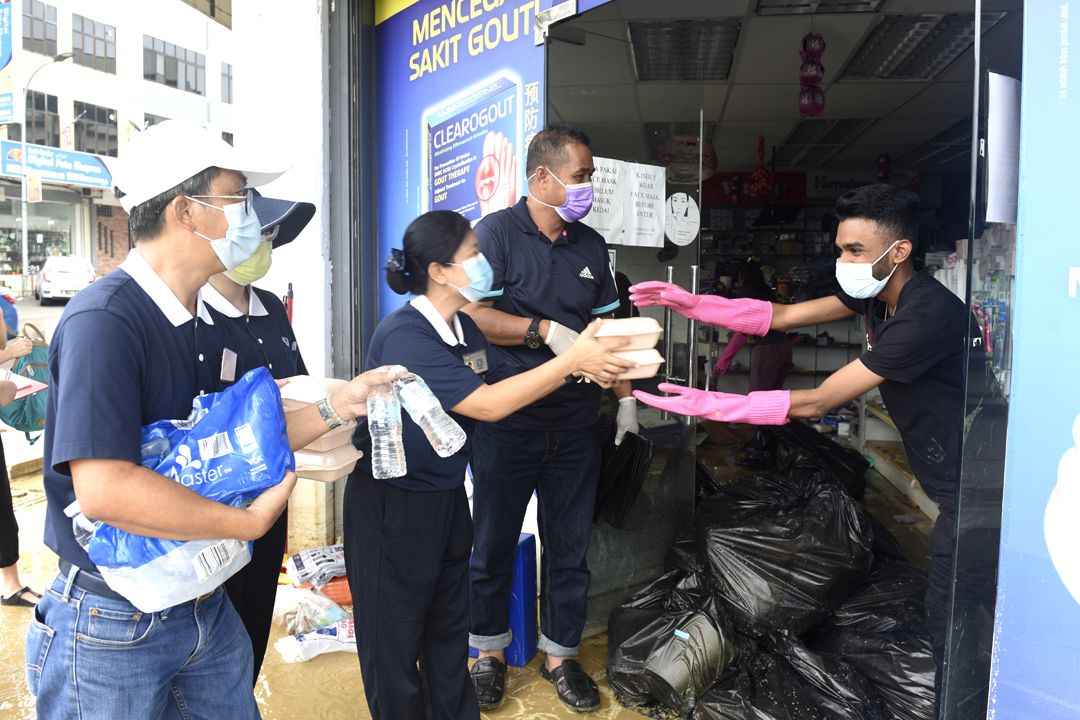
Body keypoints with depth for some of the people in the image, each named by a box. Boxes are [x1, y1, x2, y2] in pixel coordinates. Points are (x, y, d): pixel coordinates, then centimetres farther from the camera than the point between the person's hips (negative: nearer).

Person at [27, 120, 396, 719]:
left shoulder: (207, 326, 3)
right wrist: (249, 522, -22)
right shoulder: (104, 320, -24)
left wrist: (336, 407, -1)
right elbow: (103, 490, -32)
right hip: (110, 624, -7)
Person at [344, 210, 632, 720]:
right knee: (396, 633, 12)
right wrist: (571, 360, -24)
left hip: (447, 495, 8)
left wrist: (584, 363, -9)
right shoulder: (404, 337, -25)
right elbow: (487, 404, -28)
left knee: (450, 625, 20)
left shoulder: (465, 329, 1)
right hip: (391, 504, -7)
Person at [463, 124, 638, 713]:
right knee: (493, 543, 10)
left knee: (569, 546, 12)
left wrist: (626, 397, 8)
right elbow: (474, 315, -15)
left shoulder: (592, 246, 11)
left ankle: (560, 654, 30)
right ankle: (490, 651, 31)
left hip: (575, 426, 4)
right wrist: (544, 330, -21)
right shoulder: (498, 232, -5)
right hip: (506, 421, -4)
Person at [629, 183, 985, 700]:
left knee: (949, 619, 0)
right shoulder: (875, 293, 0)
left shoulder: (926, 316, -28)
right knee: (943, 607, 19)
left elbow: (817, 401, -27)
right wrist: (691, 303, -9)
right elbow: (782, 316, 0)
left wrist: (710, 404, -27)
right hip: (951, 482, 9)